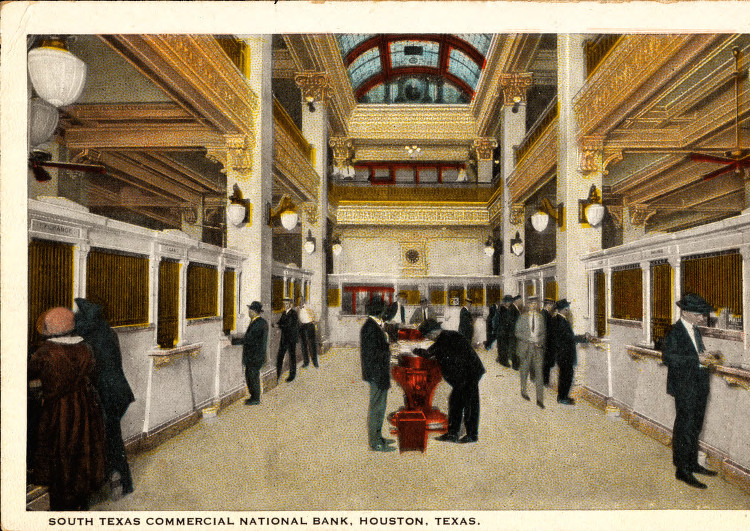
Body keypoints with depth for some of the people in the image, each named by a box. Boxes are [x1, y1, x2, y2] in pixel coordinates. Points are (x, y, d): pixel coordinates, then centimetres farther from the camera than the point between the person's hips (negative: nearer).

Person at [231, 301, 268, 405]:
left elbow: (248, 339, -22)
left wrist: (233, 341, -19)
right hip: (250, 356, 9)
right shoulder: (254, 322, 13)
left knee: (253, 377, 0)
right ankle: (253, 396, 27)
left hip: (255, 356, -9)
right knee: (248, 376, 15)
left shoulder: (260, 323, -19)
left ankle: (256, 399, 12)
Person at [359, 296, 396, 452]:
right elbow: (372, 354, -22)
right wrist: (380, 378, -21)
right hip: (377, 374, -10)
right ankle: (375, 443, 11)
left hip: (381, 373, 10)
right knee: (376, 407, 0)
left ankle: (377, 437, 30)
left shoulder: (375, 325, 10)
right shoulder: (370, 327, -20)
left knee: (380, 405, 18)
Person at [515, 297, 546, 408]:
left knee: (539, 371, -3)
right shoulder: (523, 317, -3)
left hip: (538, 346, 2)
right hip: (525, 347, -1)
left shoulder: (541, 317, 5)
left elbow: (544, 332, 12)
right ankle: (523, 391, 34)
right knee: (525, 369, 11)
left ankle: (540, 399, 1)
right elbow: (518, 332, -4)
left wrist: (540, 341, -6)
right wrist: (529, 339, -15)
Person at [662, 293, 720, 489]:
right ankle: (682, 470, 7)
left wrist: (705, 358, 2)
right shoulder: (674, 332, -15)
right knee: (685, 427, -2)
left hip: (699, 385, 9)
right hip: (684, 386, -9)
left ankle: (692, 464, 31)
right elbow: (668, 357, -23)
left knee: (695, 426, 17)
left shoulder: (695, 330, 13)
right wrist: (696, 359, -25)